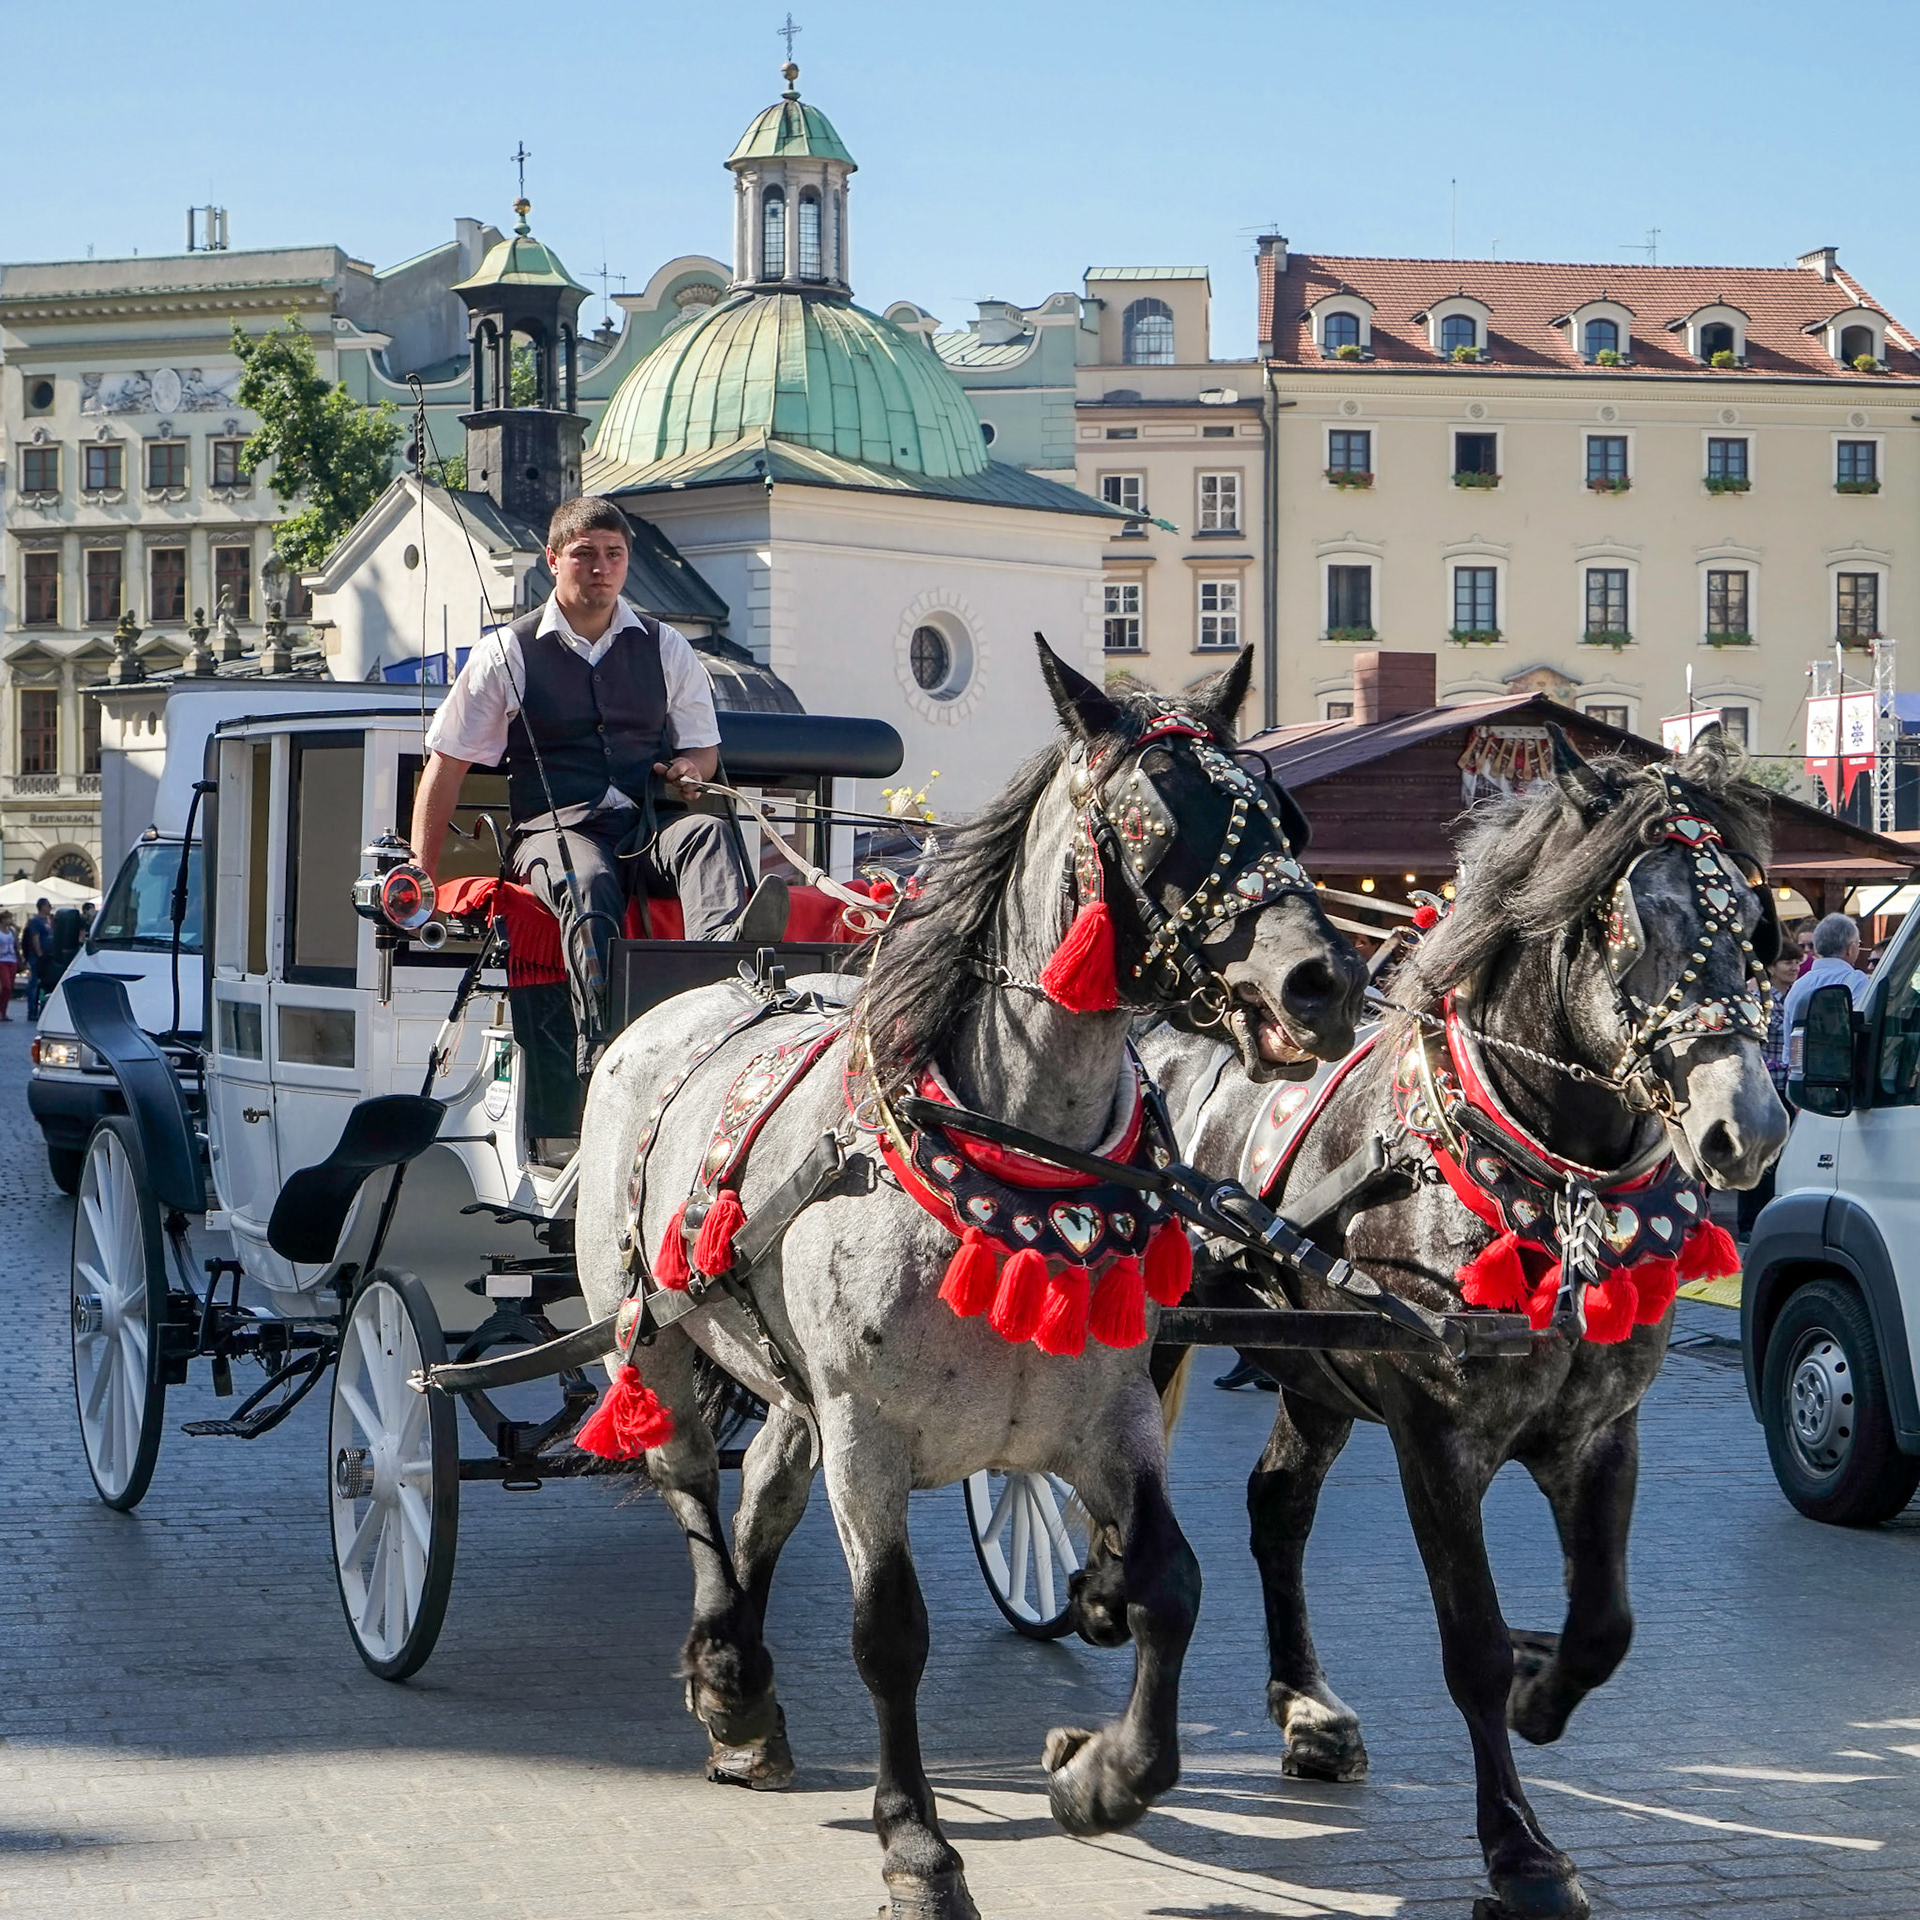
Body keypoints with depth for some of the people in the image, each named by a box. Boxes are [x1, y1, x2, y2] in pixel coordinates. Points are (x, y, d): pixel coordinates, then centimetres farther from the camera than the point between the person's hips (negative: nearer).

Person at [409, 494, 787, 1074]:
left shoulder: (664, 647, 17)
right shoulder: (509, 653, 8)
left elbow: (703, 745, 26)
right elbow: (447, 765, 10)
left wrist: (690, 769, -1)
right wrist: (421, 876, 4)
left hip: (649, 827, 3)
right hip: (556, 829, -2)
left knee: (709, 831, -33)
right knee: (587, 884, -39)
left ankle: (724, 946, -67)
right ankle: (601, 1042, -59)